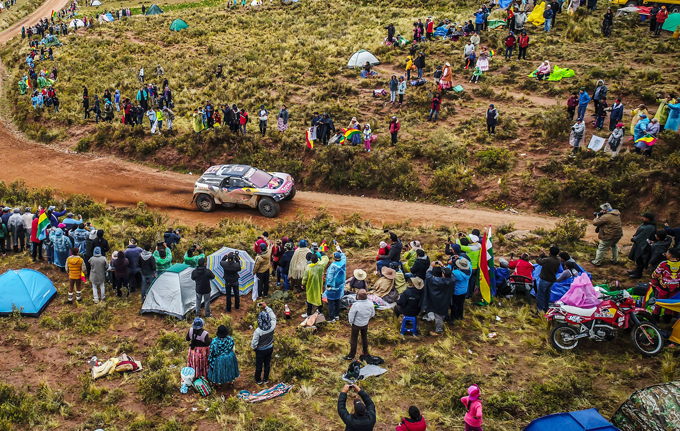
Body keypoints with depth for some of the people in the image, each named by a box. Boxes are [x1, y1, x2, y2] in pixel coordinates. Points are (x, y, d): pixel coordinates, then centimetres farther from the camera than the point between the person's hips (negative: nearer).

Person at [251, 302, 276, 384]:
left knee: (259, 365, 20)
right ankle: (266, 379, 42)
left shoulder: (258, 331, -35)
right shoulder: (272, 326, -26)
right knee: (267, 364, 24)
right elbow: (273, 316, -5)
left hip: (260, 350, -3)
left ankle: (258, 380, 41)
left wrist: (253, 347, 1)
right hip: (270, 348, 3)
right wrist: (266, 307, -3)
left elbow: (254, 343, -23)